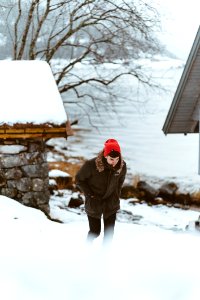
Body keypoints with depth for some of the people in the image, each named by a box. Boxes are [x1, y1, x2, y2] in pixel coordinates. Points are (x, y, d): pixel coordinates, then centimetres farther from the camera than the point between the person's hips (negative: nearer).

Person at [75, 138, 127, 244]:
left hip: (111, 204, 3)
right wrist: (90, 194, -12)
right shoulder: (91, 165, -25)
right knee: (95, 231, 4)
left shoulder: (122, 166, -13)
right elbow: (79, 180, -9)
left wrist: (116, 196, 4)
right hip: (94, 204, -3)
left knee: (109, 232, 3)